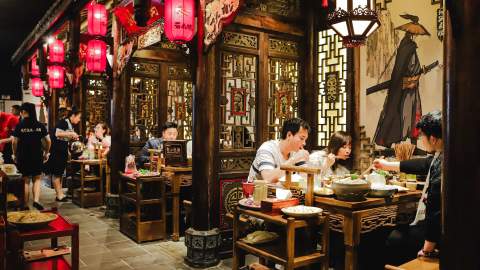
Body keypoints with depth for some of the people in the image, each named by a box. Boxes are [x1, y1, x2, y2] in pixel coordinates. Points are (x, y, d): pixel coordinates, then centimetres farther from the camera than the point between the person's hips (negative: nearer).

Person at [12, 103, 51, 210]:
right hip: (37, 156, 1)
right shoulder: (40, 125, -1)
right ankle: (36, 200, -5)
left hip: (23, 157, -1)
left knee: (25, 181, 9)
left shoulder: (19, 126, -6)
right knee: (37, 179, 12)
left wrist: (15, 154, 7)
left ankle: (25, 205, 15)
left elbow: (14, 142, -7)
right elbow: (48, 141, 0)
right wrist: (46, 153, 12)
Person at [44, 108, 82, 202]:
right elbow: (57, 134, -28)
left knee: (60, 173, 14)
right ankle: (59, 195, 3)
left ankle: (60, 193, 21)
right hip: (56, 151, -9)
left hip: (63, 151, 10)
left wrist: (73, 138, 4)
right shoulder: (63, 122, -15)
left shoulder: (71, 125, 11)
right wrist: (71, 134, -25)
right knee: (56, 173, -2)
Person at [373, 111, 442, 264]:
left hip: (435, 229, -10)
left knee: (394, 239, 8)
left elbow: (437, 210, -31)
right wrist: (388, 165, 29)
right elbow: (423, 165, 19)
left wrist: (427, 248, -23)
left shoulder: (441, 165, -32)